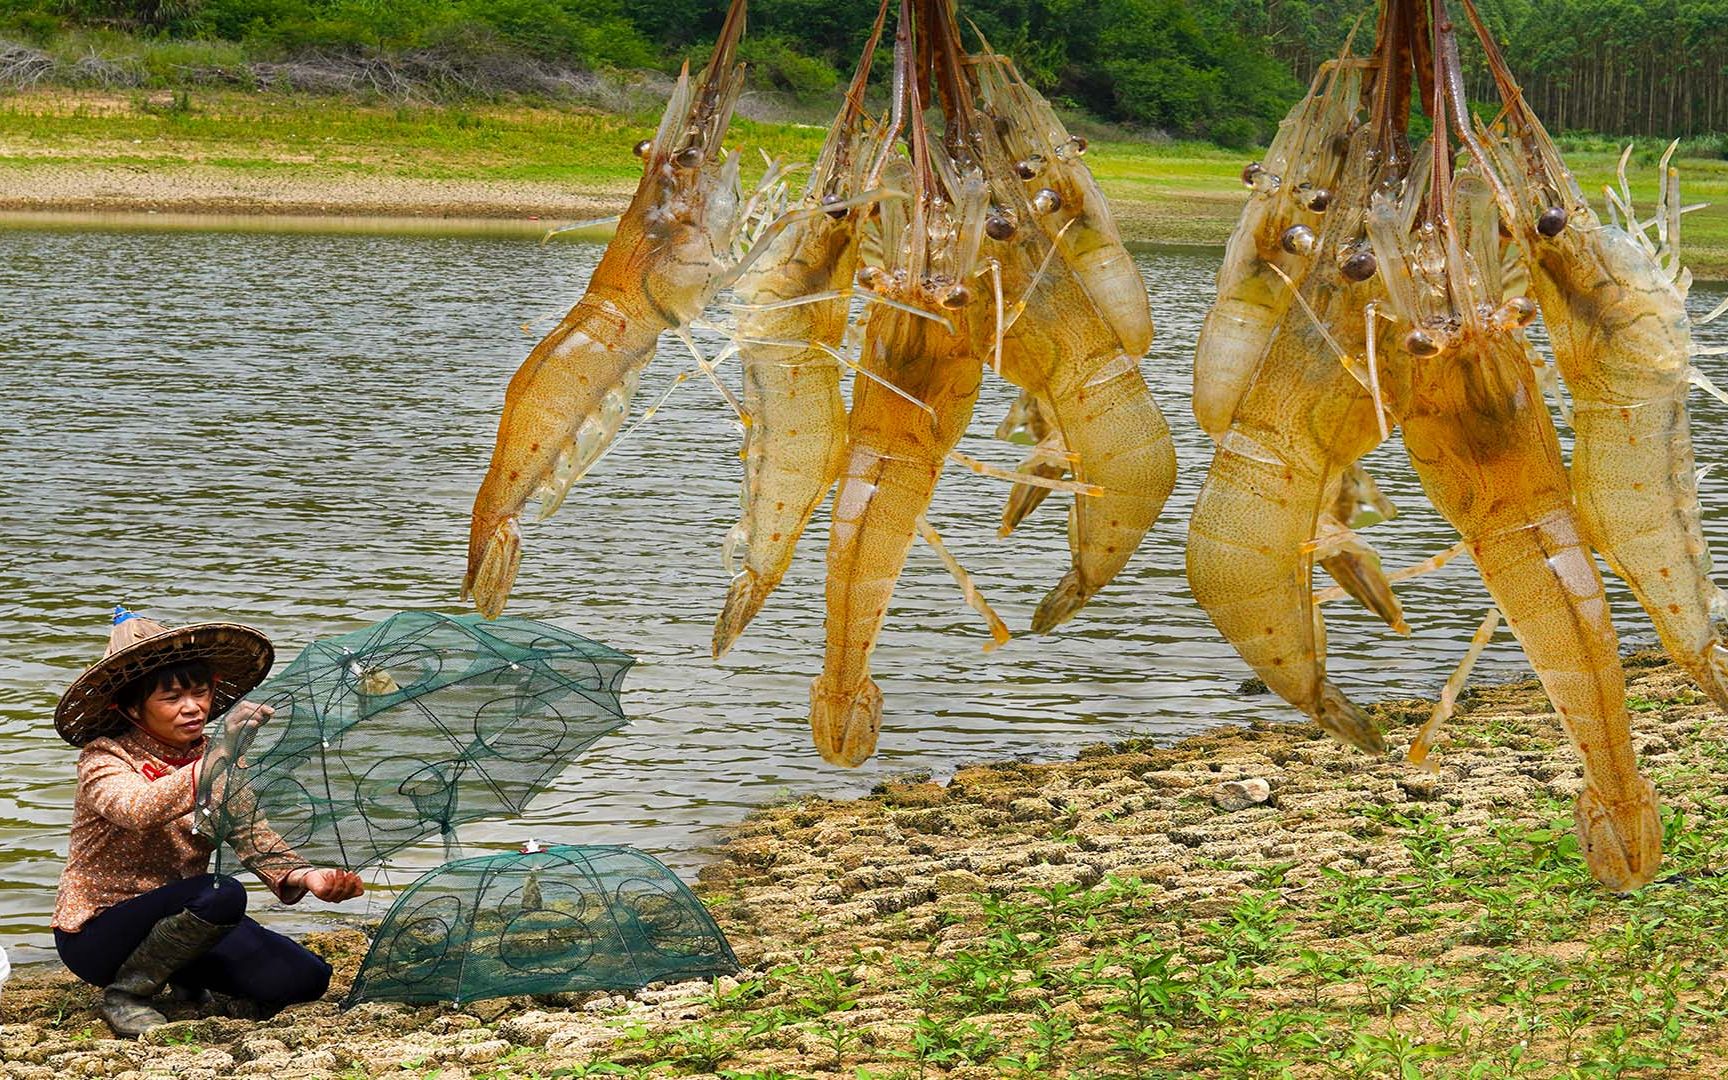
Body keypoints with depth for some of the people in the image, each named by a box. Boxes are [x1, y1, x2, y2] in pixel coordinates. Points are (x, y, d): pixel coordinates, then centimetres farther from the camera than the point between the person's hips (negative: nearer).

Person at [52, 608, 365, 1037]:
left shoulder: (215, 761, 5)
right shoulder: (104, 759, -15)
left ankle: (188, 977, 13)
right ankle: (124, 994, -14)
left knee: (303, 978, -12)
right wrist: (218, 758, -49)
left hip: (178, 918, 6)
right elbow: (137, 810, -37)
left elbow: (252, 836, -9)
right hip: (97, 934, -6)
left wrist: (305, 875, -30)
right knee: (221, 894, -32)